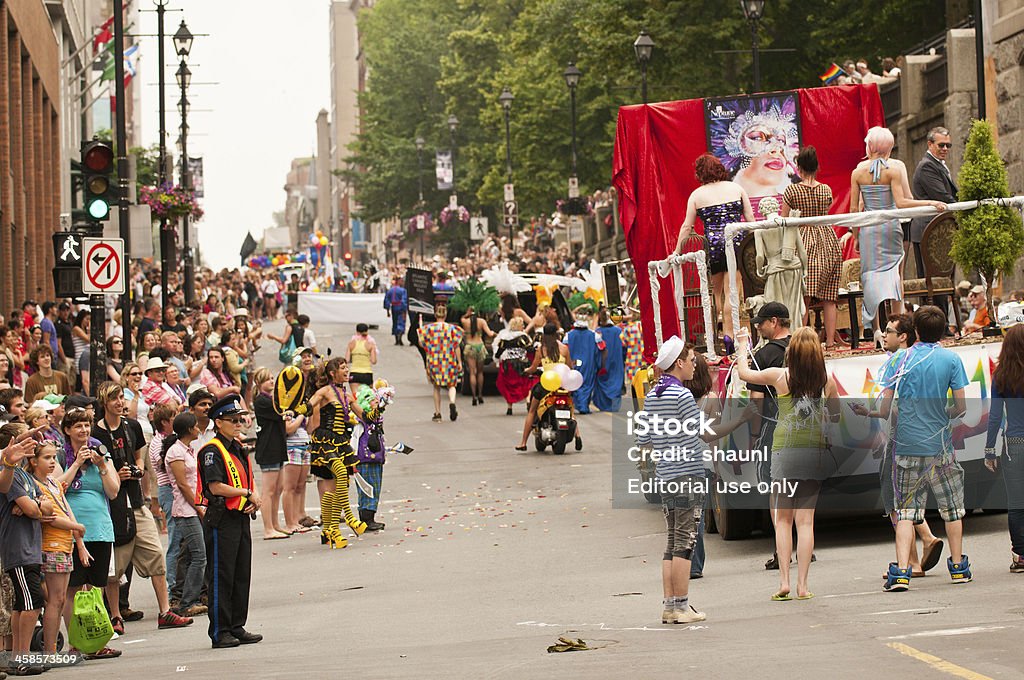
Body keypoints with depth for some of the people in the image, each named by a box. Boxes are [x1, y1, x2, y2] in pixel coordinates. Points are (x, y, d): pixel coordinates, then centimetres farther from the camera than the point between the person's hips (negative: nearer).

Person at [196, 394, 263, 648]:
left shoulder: (238, 449, 17)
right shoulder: (212, 451, -12)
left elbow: (249, 481, 21)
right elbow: (216, 487, -20)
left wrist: (255, 499, 0)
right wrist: (247, 493, -12)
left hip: (241, 518, 9)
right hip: (221, 520, -9)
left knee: (242, 575, 12)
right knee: (221, 577, -4)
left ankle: (237, 627, 19)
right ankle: (219, 632, 0)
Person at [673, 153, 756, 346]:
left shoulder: (697, 195, 3)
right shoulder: (736, 188, 8)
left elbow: (687, 227, 4)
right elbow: (751, 219, 7)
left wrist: (677, 251, 11)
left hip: (713, 245, -1)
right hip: (736, 242, 1)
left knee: (718, 292, 13)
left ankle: (726, 330, 12)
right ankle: (730, 334, -8)